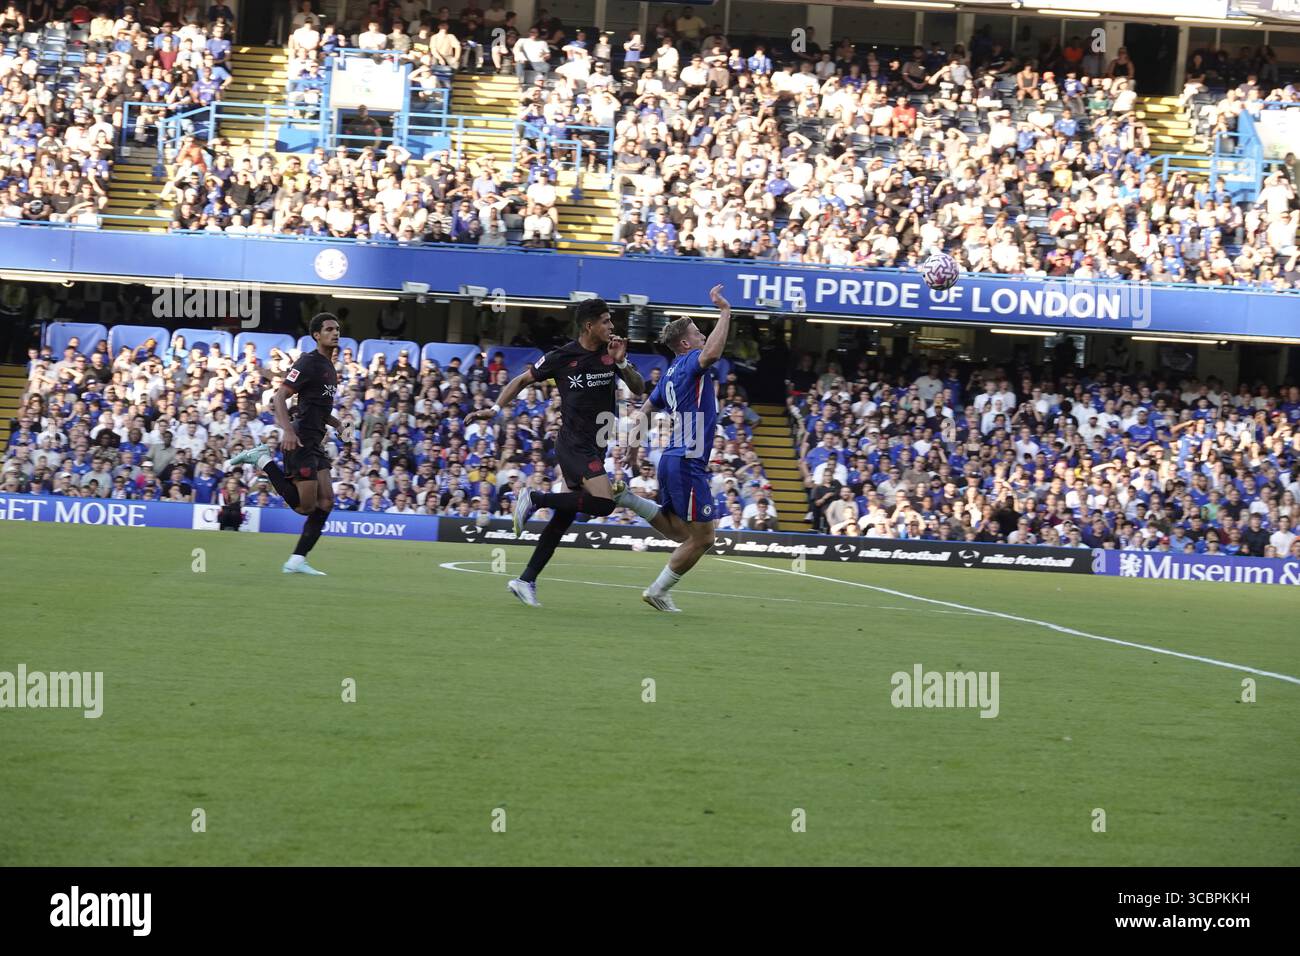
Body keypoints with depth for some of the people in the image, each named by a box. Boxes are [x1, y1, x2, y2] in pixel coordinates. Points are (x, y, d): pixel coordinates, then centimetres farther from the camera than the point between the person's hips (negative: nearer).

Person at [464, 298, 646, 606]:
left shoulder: (612, 353, 5)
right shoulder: (562, 357, -7)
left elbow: (639, 389, 2)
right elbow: (523, 380, 5)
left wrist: (622, 363, -15)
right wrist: (495, 409, -1)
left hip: (594, 450, 6)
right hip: (574, 445, -6)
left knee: (564, 517, 7)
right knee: (603, 503, -24)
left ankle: (526, 581, 13)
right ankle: (535, 499, -9)